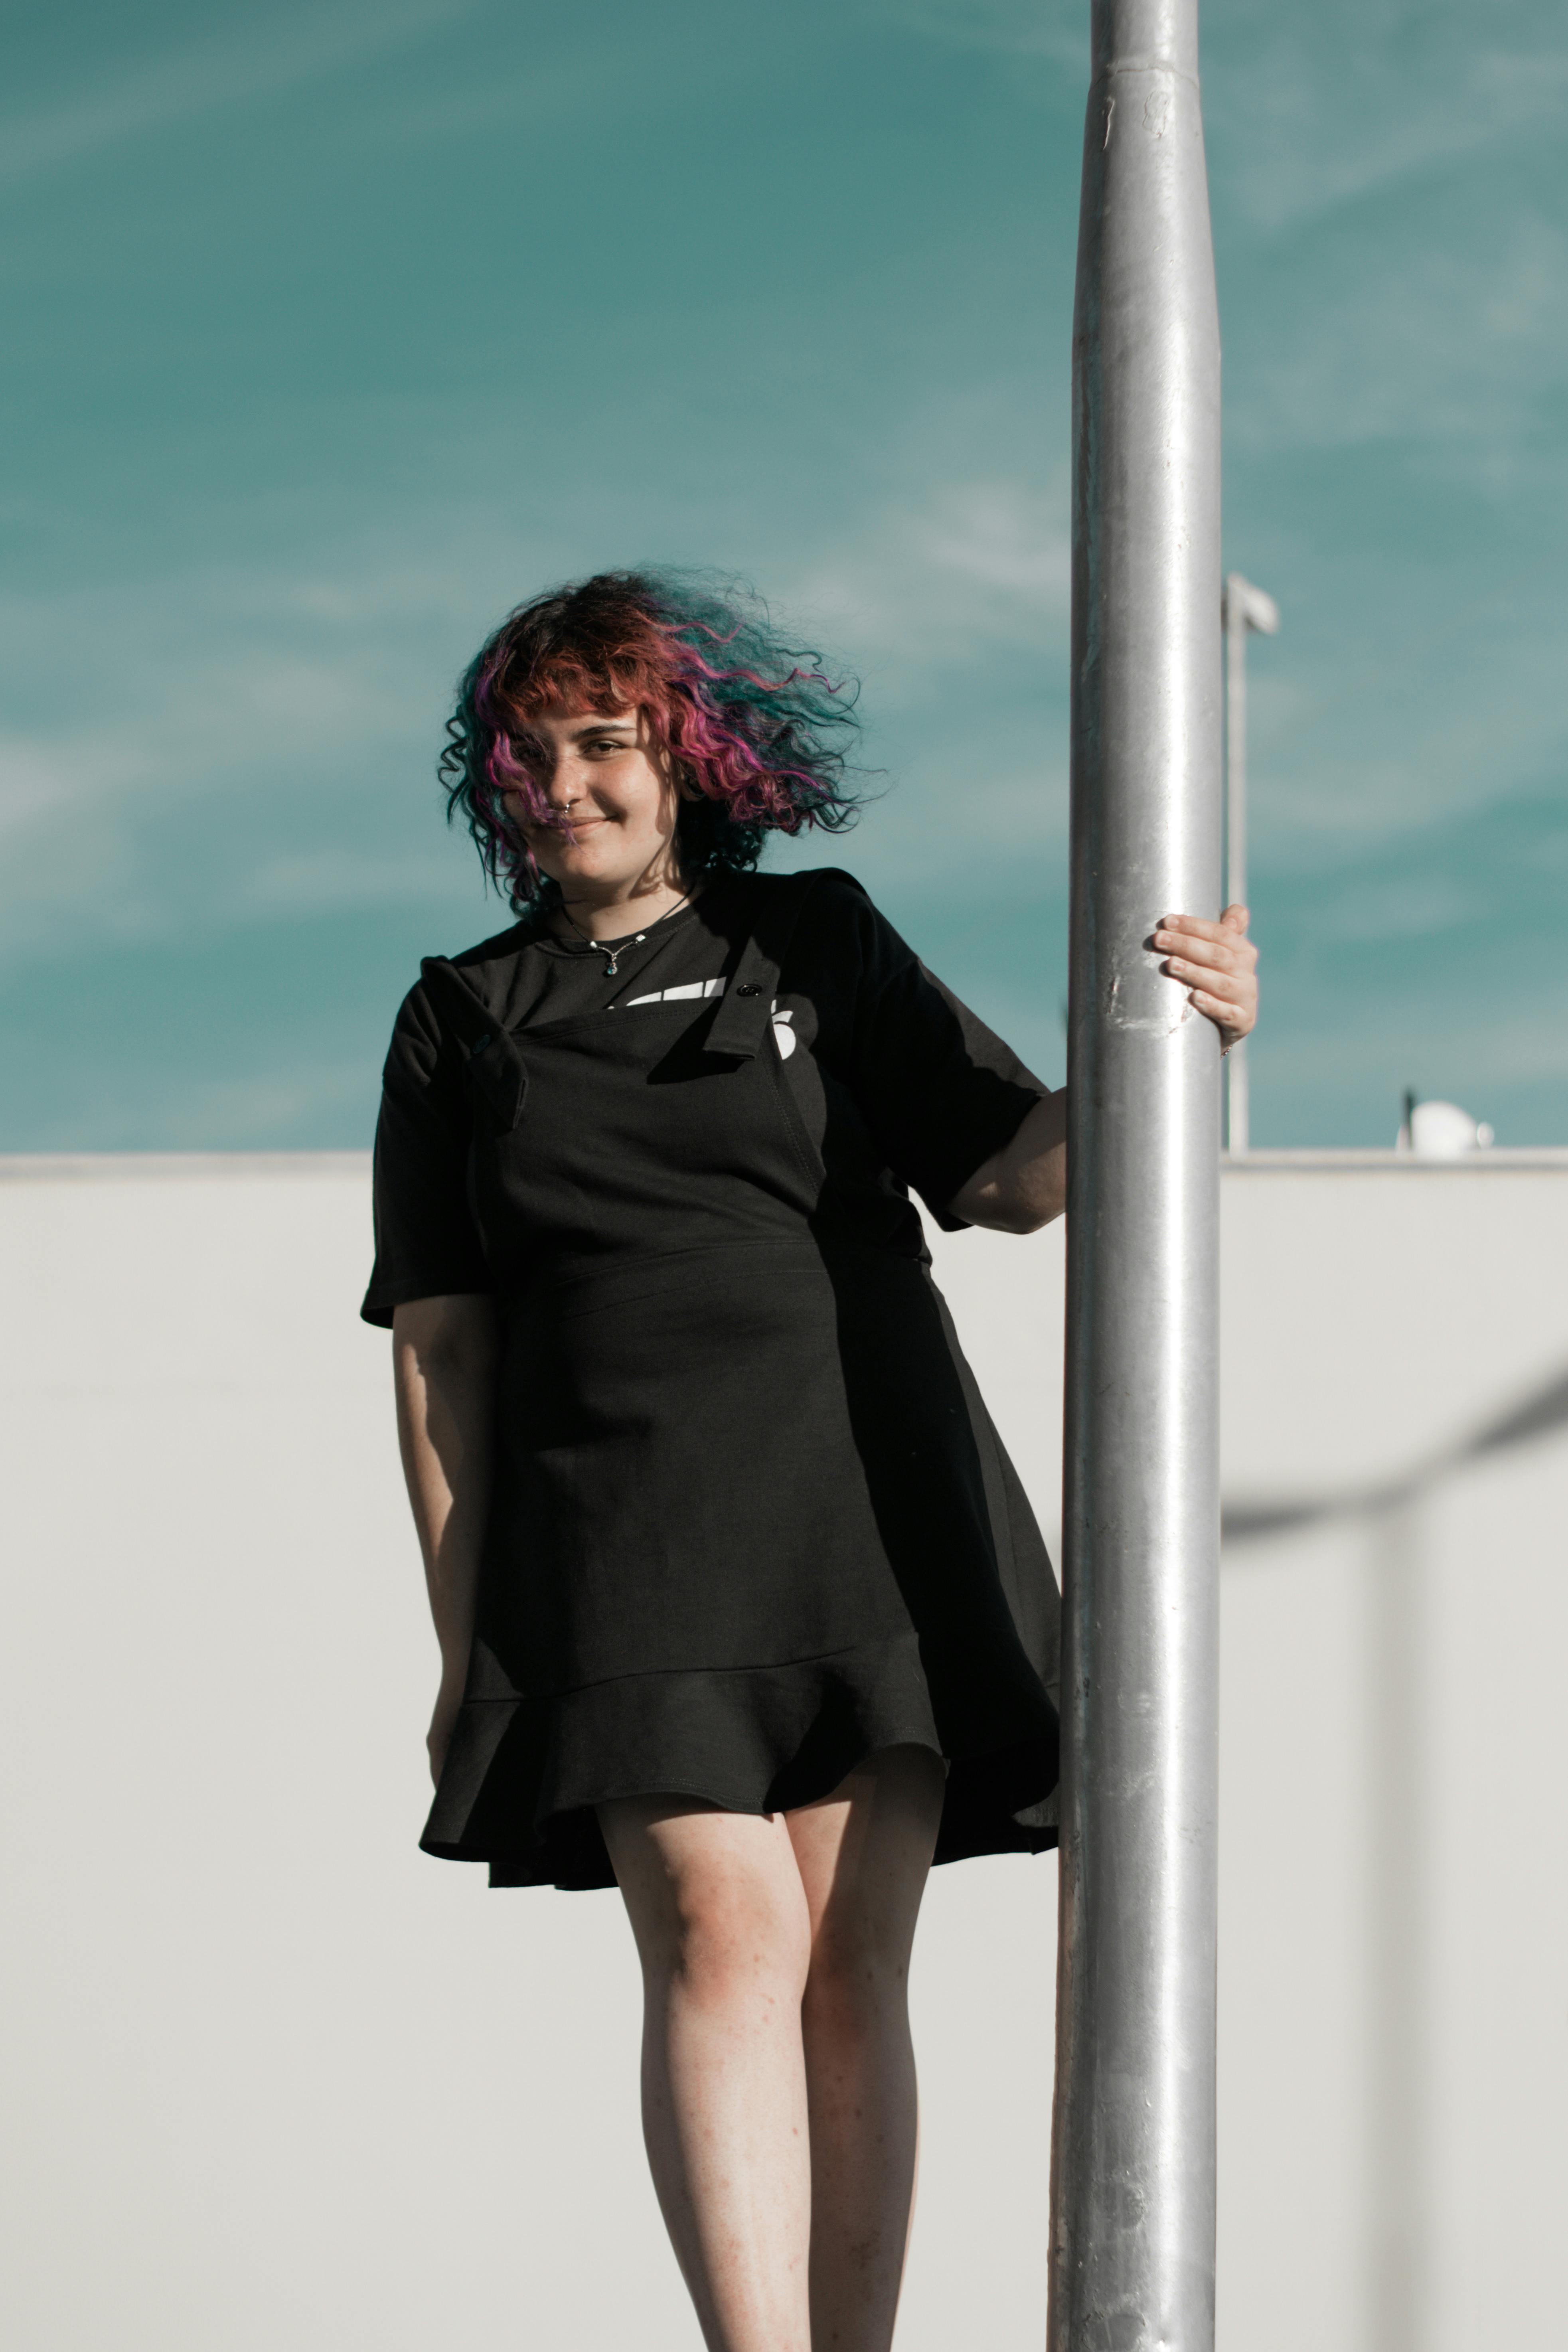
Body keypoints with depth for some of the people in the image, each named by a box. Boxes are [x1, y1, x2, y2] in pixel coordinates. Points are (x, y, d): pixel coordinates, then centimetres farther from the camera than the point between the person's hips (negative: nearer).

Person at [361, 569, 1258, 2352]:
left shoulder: (818, 947, 13)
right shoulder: (465, 1023, 14)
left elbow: (1016, 1172, 9)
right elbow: (439, 1347, 11)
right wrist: (462, 1642, 4)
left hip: (866, 1515, 1)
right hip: (627, 1538, -1)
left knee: (852, 1969, -3)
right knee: (723, 1940, -17)